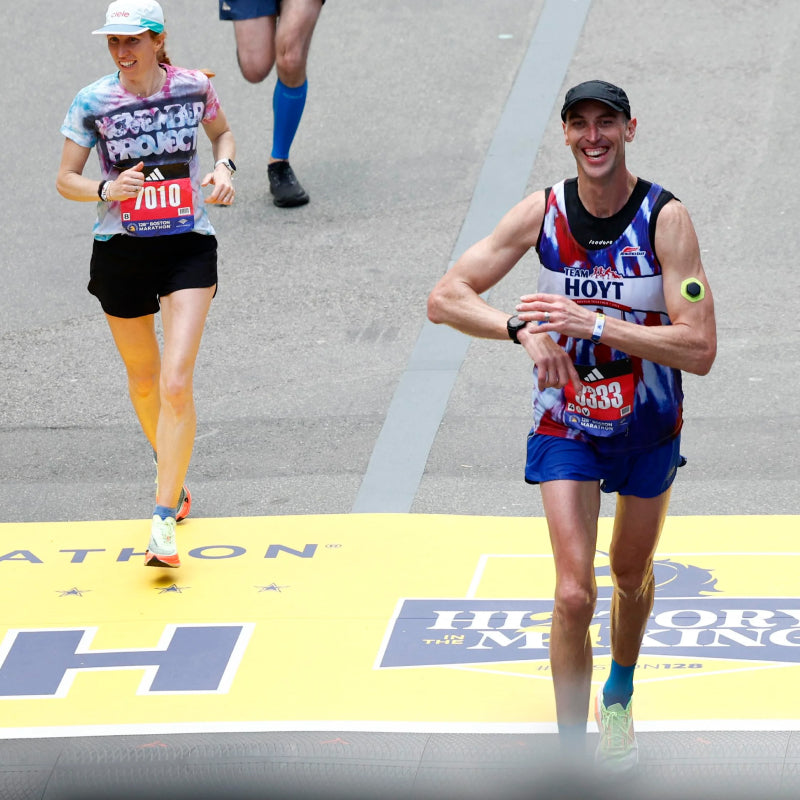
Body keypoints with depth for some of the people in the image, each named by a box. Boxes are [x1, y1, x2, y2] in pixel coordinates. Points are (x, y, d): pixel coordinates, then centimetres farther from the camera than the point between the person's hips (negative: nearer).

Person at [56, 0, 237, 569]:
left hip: (188, 249, -1)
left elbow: (222, 131, 16)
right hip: (121, 251, 1)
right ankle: (172, 473, 45)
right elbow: (65, 179, -3)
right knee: (143, 381, 16)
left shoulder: (193, 87, -5)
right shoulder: (93, 102, -9)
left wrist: (224, 167, -5)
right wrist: (106, 190, -23)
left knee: (177, 383, -15)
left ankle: (165, 518, -10)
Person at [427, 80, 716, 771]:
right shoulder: (543, 213, -12)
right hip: (566, 422, 0)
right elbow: (445, 298, -12)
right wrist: (522, 327, -31)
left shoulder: (665, 218, -19)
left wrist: (592, 323, -34)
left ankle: (620, 698, 48)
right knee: (574, 594, -13)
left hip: (649, 425, 0)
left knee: (632, 575, 21)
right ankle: (571, 750, -5)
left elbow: (700, 350, -26)